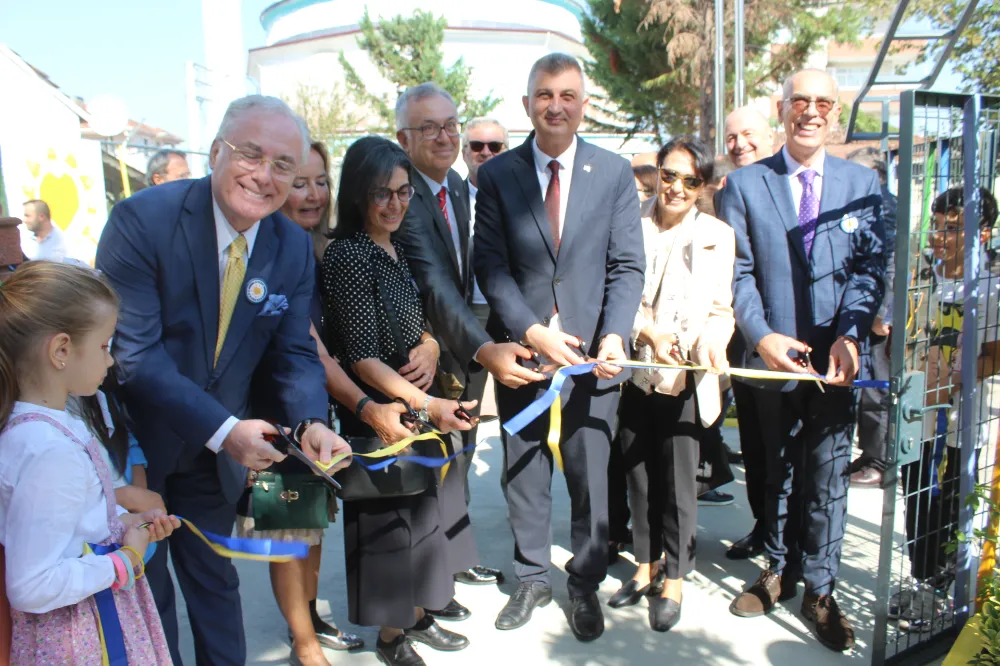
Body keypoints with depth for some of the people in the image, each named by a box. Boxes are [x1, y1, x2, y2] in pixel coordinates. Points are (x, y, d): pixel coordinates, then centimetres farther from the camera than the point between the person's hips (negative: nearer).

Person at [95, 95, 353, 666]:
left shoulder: (295, 246, -7)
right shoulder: (144, 219, -22)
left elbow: (294, 352, -5)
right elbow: (132, 350, -26)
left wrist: (311, 422, -24)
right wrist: (222, 428, -31)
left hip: (219, 448, 4)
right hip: (134, 444, -4)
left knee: (215, 576, 24)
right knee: (143, 587, 15)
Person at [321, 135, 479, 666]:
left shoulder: (399, 249, 7)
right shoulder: (347, 255, -17)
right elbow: (362, 356, -21)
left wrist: (429, 348, -7)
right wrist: (427, 405, -25)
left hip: (422, 410, 8)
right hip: (380, 413, -8)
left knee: (424, 510, 17)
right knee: (387, 518, 7)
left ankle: (416, 616, 37)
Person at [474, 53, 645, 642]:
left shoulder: (615, 173, 2)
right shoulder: (497, 174, 2)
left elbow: (628, 266, -2)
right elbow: (491, 267, -3)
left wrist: (614, 337, -17)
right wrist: (533, 332, -15)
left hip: (592, 351, 0)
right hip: (521, 349, 1)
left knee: (591, 477, 10)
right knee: (524, 474, 14)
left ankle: (586, 585, 31)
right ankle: (533, 577, 35)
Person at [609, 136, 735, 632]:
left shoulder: (716, 236, 2)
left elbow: (720, 308, 0)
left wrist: (710, 342, -20)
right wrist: (649, 332, -17)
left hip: (684, 377, -1)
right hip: (633, 372, 2)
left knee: (678, 481, 3)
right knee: (638, 476, 12)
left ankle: (674, 581, 22)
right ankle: (646, 567, 30)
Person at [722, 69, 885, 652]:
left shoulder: (864, 183, 6)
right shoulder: (744, 184, 3)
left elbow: (871, 268, -2)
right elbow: (738, 273, -3)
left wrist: (849, 336, -16)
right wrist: (762, 335, -16)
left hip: (836, 358, 0)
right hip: (773, 356, 0)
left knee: (827, 474, 5)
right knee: (778, 470, 14)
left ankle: (820, 589, 22)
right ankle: (780, 570, 32)